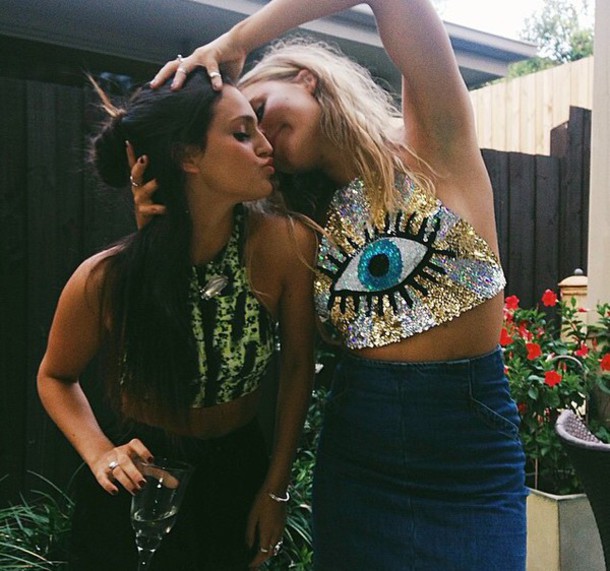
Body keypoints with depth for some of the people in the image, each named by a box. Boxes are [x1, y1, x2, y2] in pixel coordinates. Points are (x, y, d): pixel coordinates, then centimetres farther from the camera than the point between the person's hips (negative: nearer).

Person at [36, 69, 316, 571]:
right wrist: (100, 454, -18)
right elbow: (56, 377, -3)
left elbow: (297, 366, -10)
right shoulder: (105, 279, -23)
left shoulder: (287, 245, -24)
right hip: (137, 488, 0)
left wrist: (276, 489, -5)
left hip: (240, 475, 1)